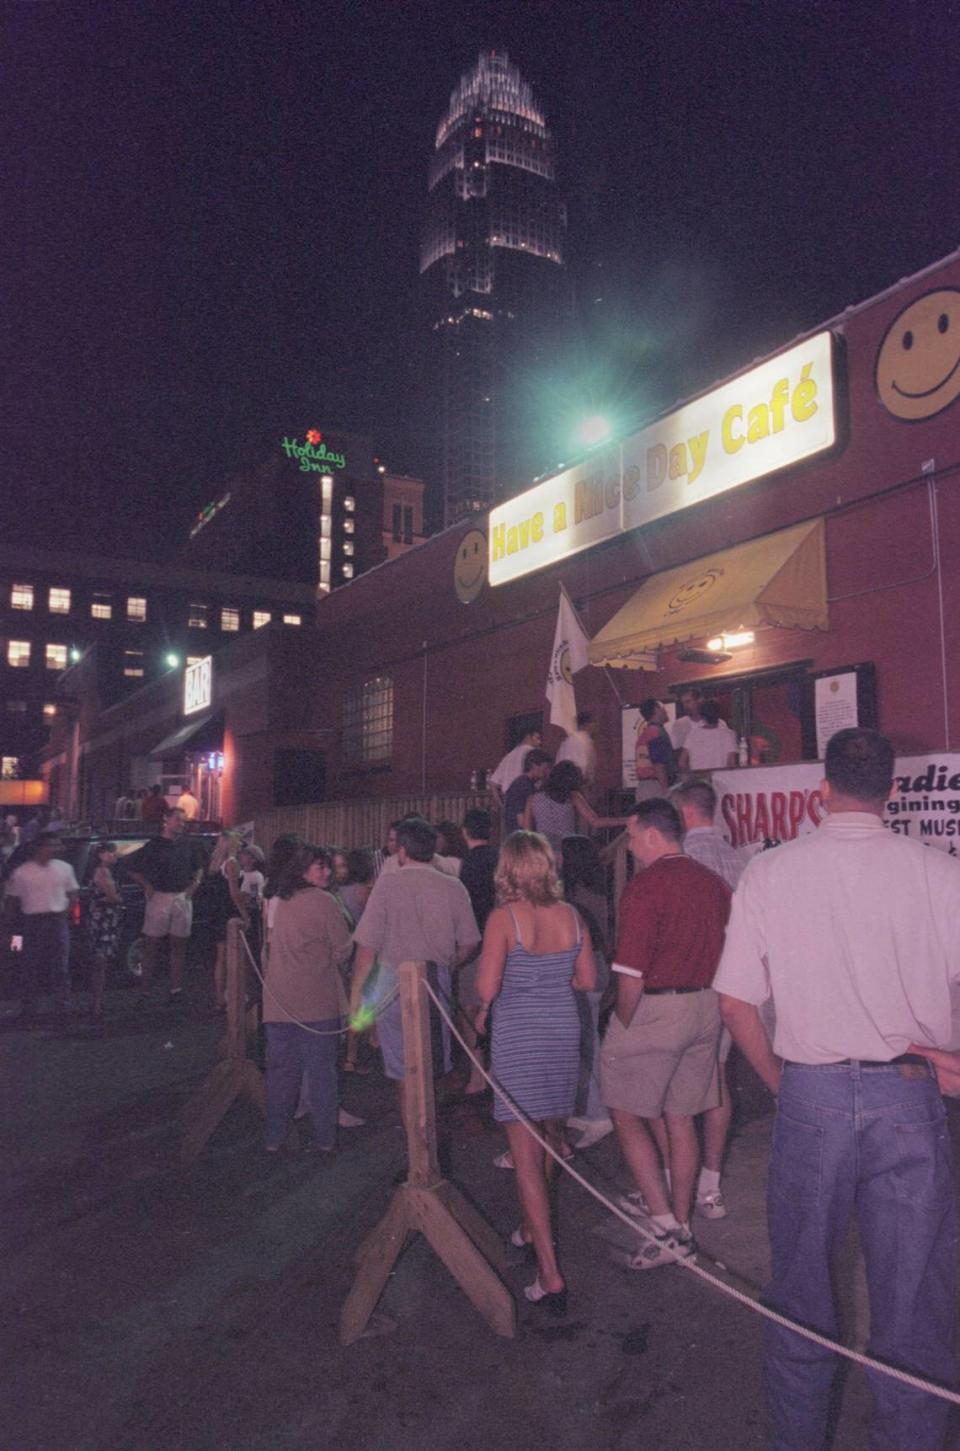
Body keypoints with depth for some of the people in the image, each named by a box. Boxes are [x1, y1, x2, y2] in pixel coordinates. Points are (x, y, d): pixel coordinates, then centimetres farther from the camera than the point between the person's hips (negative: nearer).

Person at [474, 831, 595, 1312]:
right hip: (563, 1031, 5)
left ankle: (550, 1273, -2)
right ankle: (534, 1227, 42)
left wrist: (482, 1011, 5)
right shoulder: (571, 915, 0)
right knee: (550, 1136, 22)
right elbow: (587, 980, 6)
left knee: (526, 1152, 0)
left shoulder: (504, 918, -14)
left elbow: (486, 988, -16)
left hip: (517, 1036, -5)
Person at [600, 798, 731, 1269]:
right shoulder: (714, 883, 6)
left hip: (655, 1009, -7)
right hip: (706, 1009, 7)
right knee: (681, 1120, 17)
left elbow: (632, 973, -20)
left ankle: (666, 1228, 4)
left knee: (627, 1115, 7)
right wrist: (706, 997, 19)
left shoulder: (644, 887, -17)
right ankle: (680, 1221, 29)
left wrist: (622, 1022, -7)